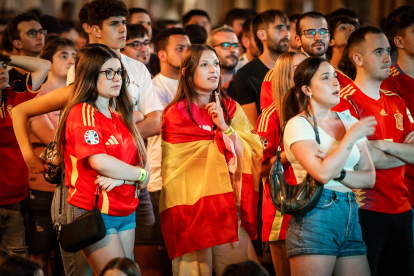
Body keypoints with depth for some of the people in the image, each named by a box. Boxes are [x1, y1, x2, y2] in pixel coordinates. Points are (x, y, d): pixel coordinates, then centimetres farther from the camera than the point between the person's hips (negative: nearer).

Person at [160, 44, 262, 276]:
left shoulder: (231, 109, 12)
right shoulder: (175, 114, -1)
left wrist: (225, 127, -8)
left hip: (228, 207, 3)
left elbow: (254, 153, 2)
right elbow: (172, 169, -1)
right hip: (191, 205, -3)